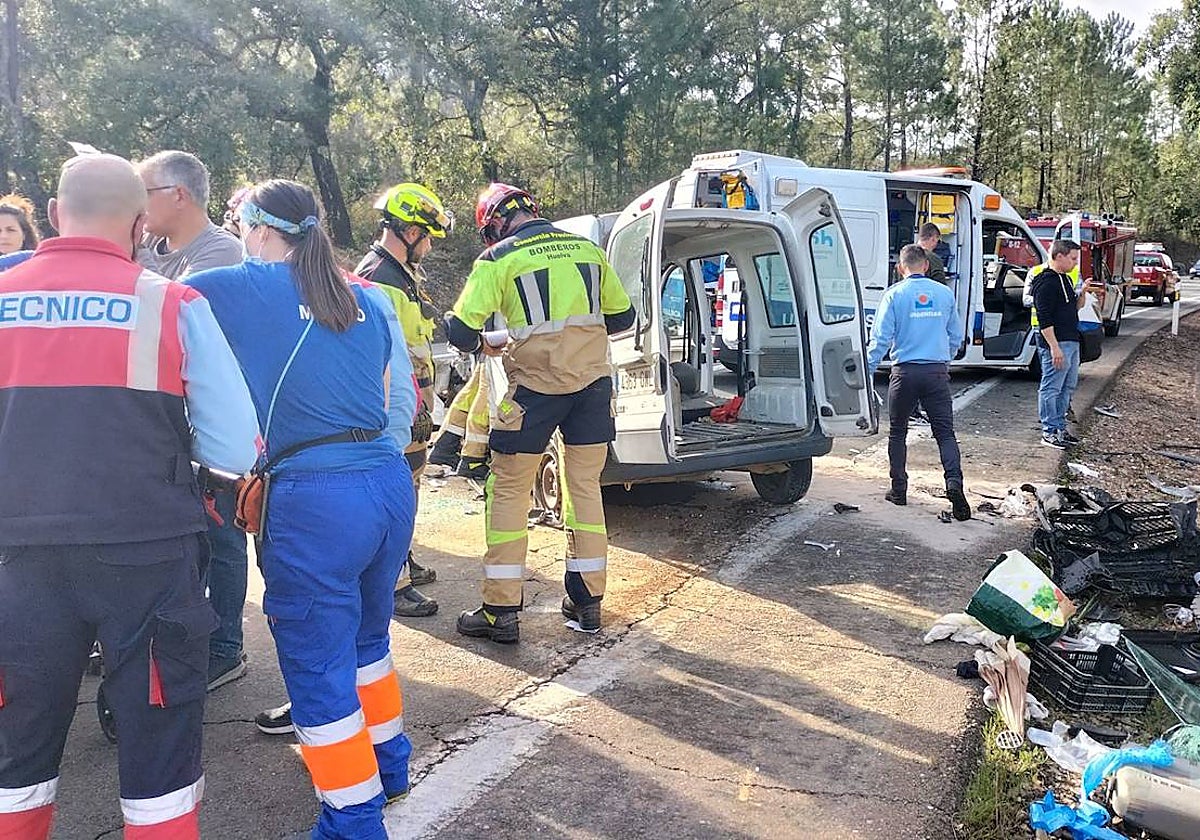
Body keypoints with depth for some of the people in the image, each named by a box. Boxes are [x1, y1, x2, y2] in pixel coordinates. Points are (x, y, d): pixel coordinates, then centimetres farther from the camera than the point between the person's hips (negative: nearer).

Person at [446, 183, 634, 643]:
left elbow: (460, 332, -6)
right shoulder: (588, 250, 11)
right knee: (585, 487, 15)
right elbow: (622, 316, 18)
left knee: (508, 490, 6)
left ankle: (501, 611, 7)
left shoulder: (499, 259, -2)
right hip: (593, 380, 5)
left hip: (536, 385, -4)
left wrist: (487, 343, 15)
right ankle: (587, 600, 22)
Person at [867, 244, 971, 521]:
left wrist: (867, 371, -2)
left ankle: (899, 489, 15)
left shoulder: (894, 295, -3)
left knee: (897, 433, 12)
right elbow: (956, 337, 14)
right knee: (945, 432, 3)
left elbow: (881, 338, -8)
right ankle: (954, 481, -17)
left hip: (905, 372, -2)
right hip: (937, 373, 2)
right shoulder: (945, 294, 6)